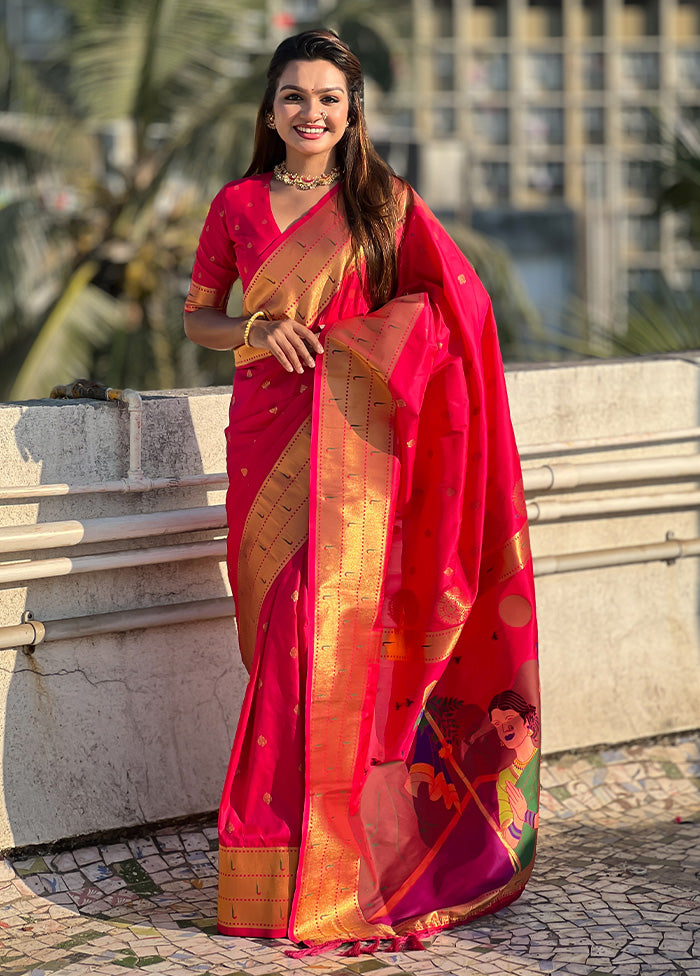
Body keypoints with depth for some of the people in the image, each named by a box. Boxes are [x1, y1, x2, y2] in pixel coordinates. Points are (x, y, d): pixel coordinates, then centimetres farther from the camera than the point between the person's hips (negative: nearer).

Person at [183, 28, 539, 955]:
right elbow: (197, 315, 16)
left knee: (334, 630, -9)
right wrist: (258, 331, -5)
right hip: (268, 433, 2)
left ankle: (327, 873, 0)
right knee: (280, 634, 1)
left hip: (356, 436, -2)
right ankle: (290, 859, 11)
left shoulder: (387, 204, 5)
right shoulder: (237, 206, 9)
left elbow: (450, 308, 5)